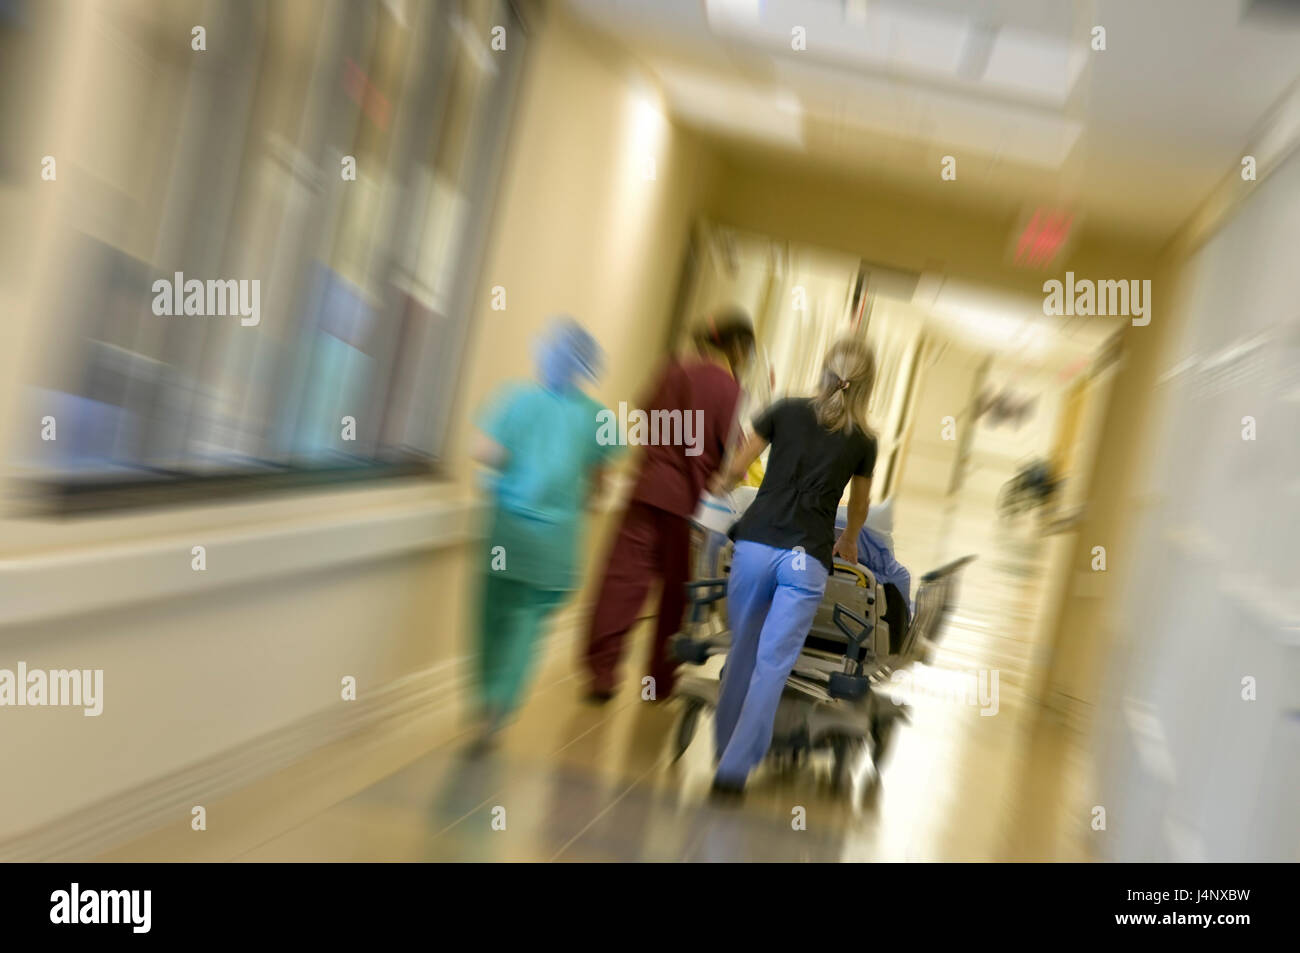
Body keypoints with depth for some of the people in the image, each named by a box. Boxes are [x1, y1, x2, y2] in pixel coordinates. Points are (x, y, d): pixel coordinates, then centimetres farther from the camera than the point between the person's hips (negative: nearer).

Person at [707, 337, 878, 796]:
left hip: (755, 546, 1)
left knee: (742, 651, 16)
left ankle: (725, 749, 29)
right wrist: (848, 542, 43)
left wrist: (723, 481, 33)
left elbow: (735, 470, 9)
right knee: (772, 665, 1)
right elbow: (859, 506, 23)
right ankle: (734, 768, -3)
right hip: (807, 560, -1)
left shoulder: (786, 411, 5)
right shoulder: (863, 440, 8)